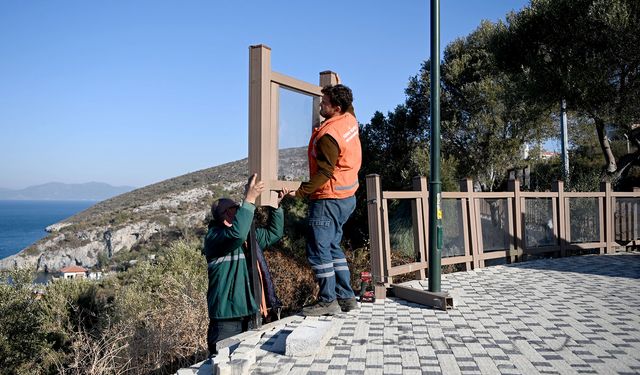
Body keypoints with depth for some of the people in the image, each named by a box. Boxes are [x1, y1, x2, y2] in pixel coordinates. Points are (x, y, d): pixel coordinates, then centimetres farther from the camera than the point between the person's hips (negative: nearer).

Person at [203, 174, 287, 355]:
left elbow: (273, 234, 25)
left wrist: (276, 204, 13)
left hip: (248, 315, 8)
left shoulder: (249, 236, 14)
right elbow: (236, 234, -35)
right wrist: (250, 199, -31)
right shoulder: (214, 237, -13)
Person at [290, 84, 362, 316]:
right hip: (346, 196, 10)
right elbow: (348, 107, 32)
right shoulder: (350, 120, 5)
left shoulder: (328, 136, -21)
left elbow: (324, 172, -22)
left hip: (328, 199, -10)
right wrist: (339, 90, 38)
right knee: (332, 246, 16)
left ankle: (328, 301, 0)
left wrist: (301, 191, -19)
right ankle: (346, 297, 19)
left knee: (318, 249, -5)